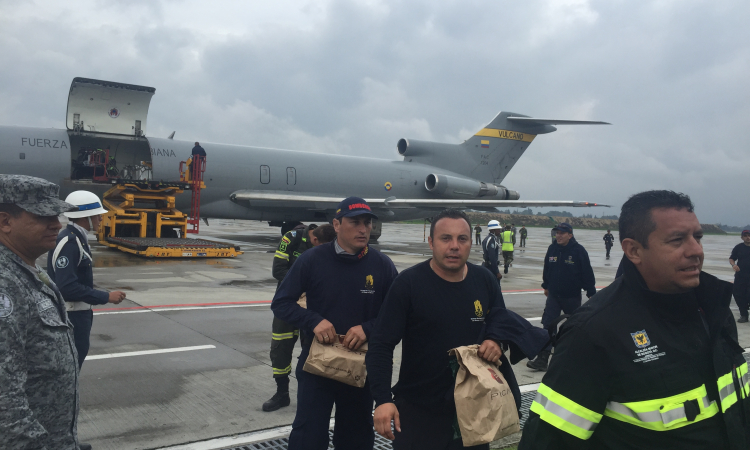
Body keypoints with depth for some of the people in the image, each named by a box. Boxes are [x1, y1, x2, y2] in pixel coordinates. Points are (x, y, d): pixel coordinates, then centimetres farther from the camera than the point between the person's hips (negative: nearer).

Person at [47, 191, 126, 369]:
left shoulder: (77, 239, 10)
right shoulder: (68, 242, -21)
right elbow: (67, 287, -28)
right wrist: (106, 297, -22)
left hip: (78, 314, 10)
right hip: (71, 317, -10)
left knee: (76, 359, 19)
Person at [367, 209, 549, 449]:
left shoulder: (485, 281, -1)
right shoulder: (408, 283, -15)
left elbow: (501, 319, 15)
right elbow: (381, 345, -14)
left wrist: (498, 339, -9)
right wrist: (383, 399, -21)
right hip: (418, 409, -4)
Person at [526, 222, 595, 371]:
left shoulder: (579, 250, -13)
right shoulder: (552, 249, 1)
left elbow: (587, 273, -10)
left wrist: (591, 293, -8)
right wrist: (546, 286, 21)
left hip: (572, 297, -3)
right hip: (553, 295, 3)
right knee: (548, 325, -4)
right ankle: (542, 360, -4)